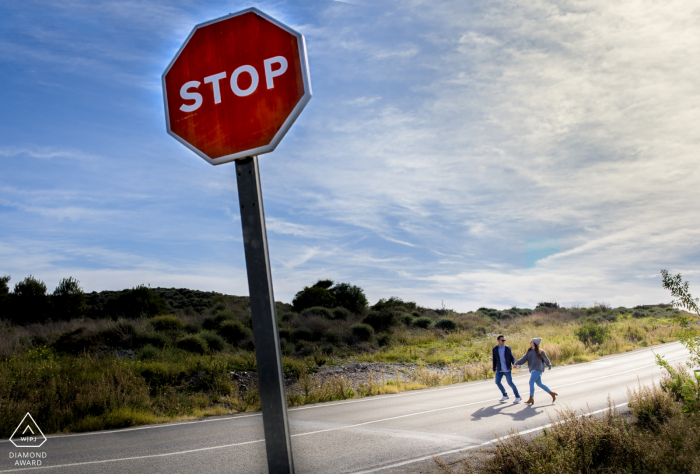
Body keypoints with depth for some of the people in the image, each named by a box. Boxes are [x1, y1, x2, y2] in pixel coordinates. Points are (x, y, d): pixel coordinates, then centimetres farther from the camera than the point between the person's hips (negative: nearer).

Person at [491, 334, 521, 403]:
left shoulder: (507, 348, -3)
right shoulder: (495, 349, 3)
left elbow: (512, 357, -1)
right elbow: (494, 360, 9)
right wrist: (494, 369, 11)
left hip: (507, 369, -4)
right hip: (499, 369, 4)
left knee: (510, 383, -6)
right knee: (497, 382, -1)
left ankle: (518, 397, 7)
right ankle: (505, 395, 18)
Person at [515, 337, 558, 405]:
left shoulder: (540, 352, -7)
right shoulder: (529, 351, 9)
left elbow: (546, 359, 8)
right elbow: (523, 359, 3)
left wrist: (549, 366, 22)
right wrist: (516, 363, -12)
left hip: (538, 369, -7)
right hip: (533, 370, 7)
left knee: (531, 382, -14)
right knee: (539, 384, 13)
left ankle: (531, 398, -10)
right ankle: (552, 393, 26)